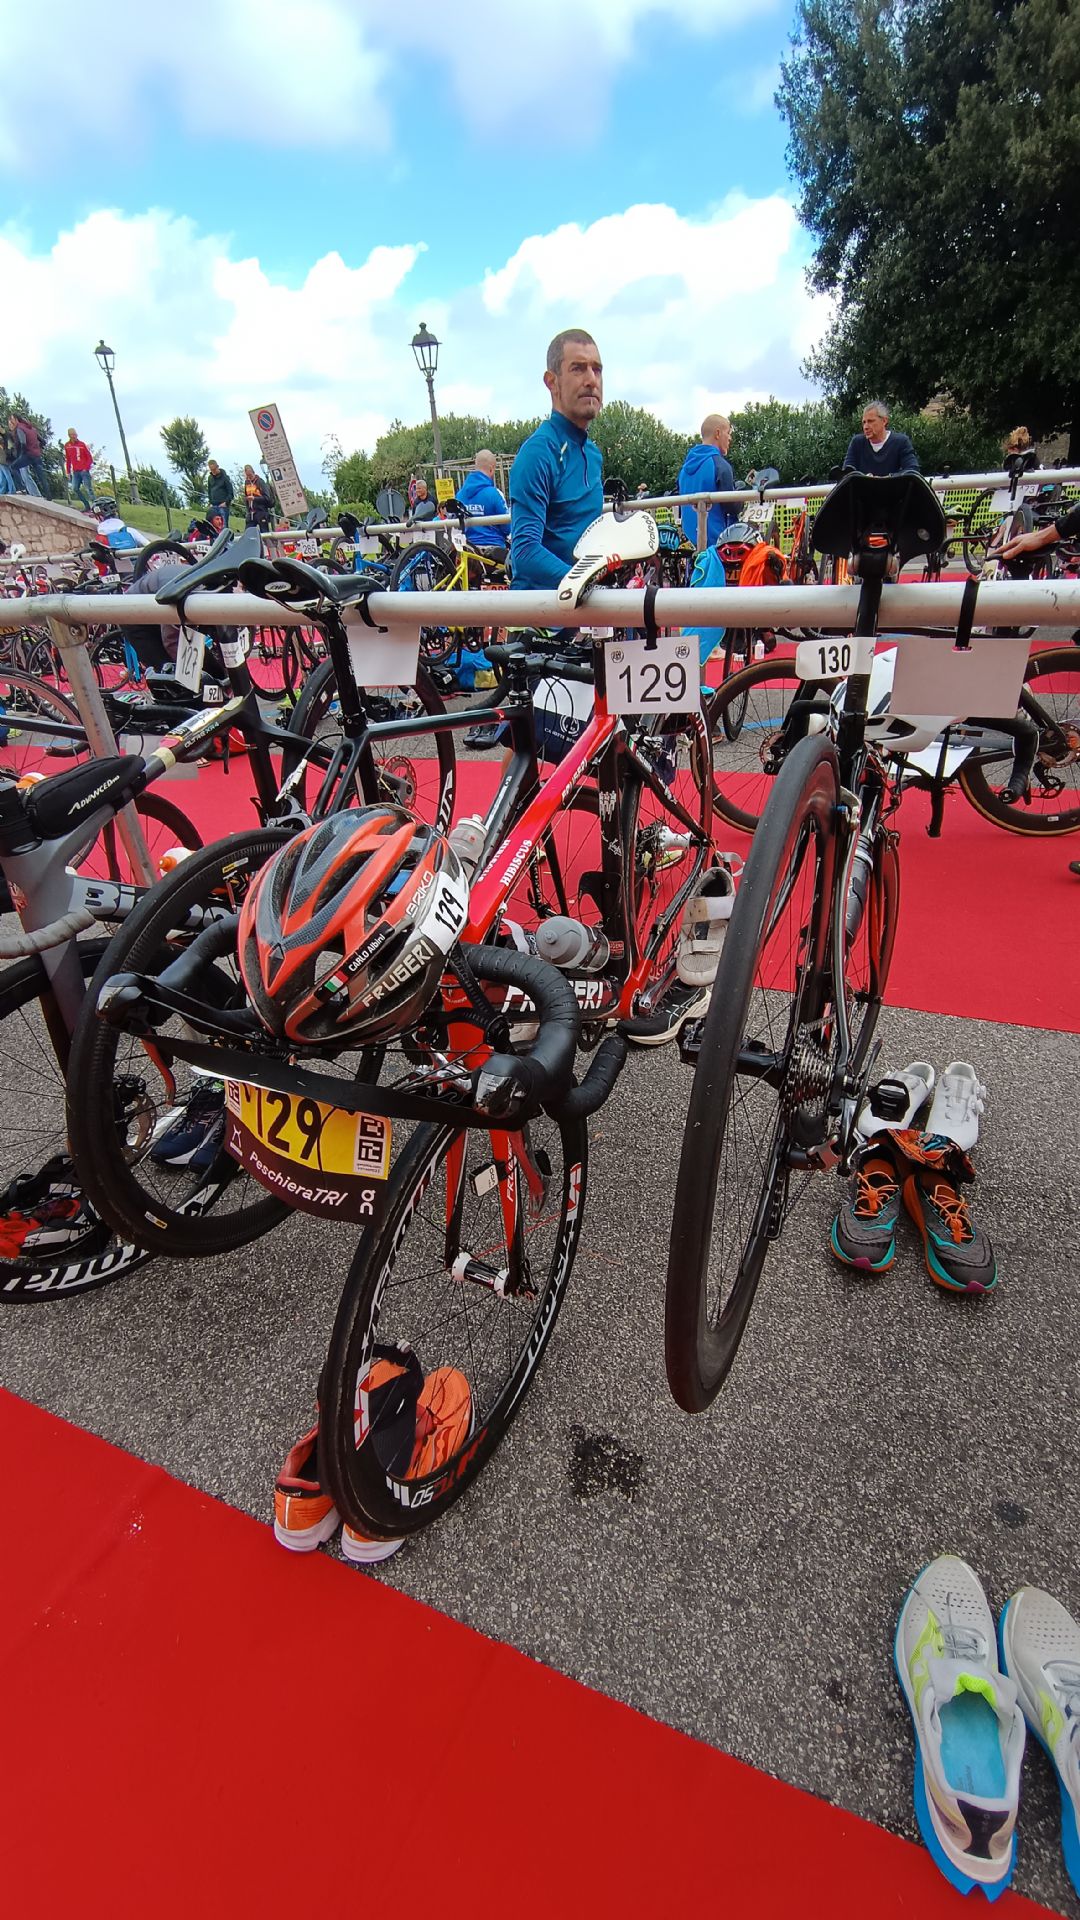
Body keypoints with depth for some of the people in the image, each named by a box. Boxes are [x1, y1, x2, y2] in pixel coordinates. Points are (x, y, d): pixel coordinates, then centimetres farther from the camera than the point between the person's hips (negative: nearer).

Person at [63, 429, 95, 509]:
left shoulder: (82, 444, 0)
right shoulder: (67, 445, 8)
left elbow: (90, 458, 0)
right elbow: (67, 460, 14)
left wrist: (86, 468, -10)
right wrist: (68, 472, 11)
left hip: (84, 470, -4)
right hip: (75, 471, 4)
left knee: (88, 488, -9)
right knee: (75, 489, -6)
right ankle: (87, 506, 0)